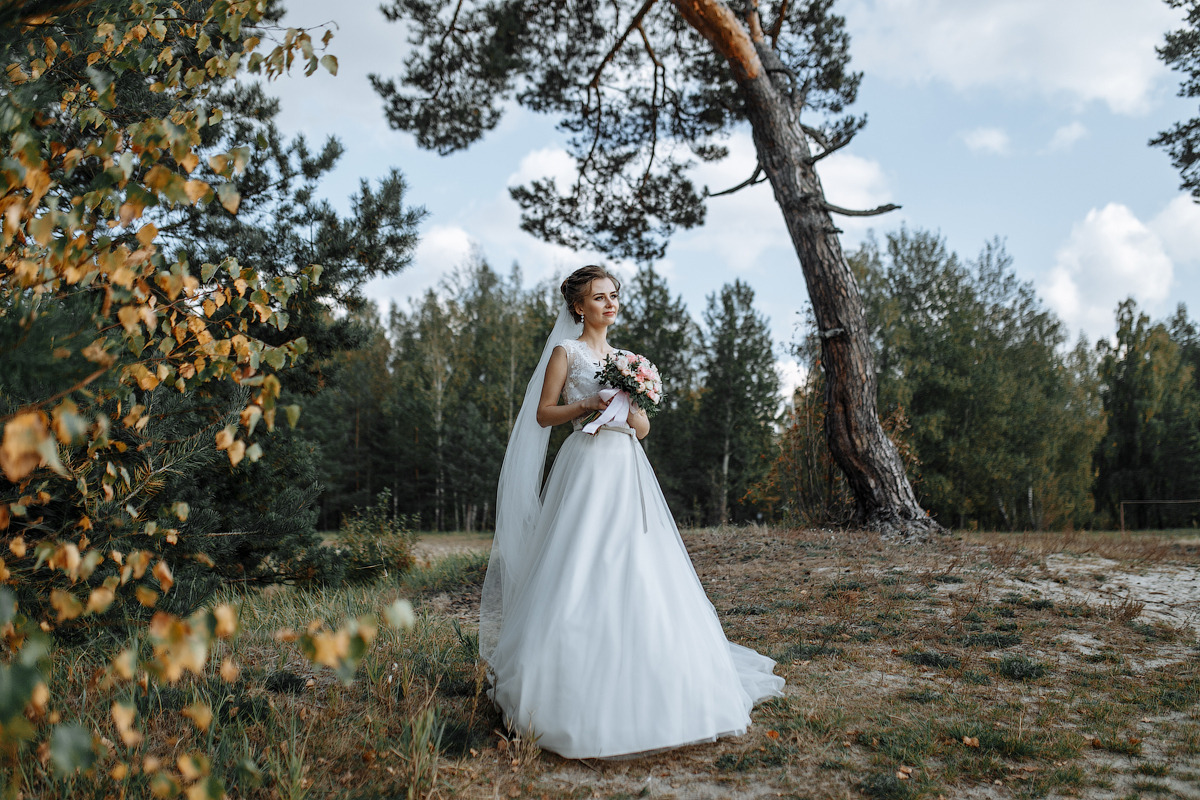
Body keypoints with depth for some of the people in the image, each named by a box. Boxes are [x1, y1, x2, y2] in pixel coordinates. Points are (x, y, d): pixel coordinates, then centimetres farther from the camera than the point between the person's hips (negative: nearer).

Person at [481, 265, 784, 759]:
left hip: (628, 471, 6)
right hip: (587, 466, -6)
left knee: (638, 578, 3)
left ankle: (637, 686, 12)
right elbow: (543, 413, -1)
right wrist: (588, 405, -13)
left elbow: (643, 428, 18)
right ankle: (572, 688, -2)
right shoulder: (566, 352, 4)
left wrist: (632, 413, -4)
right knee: (580, 575, -10)